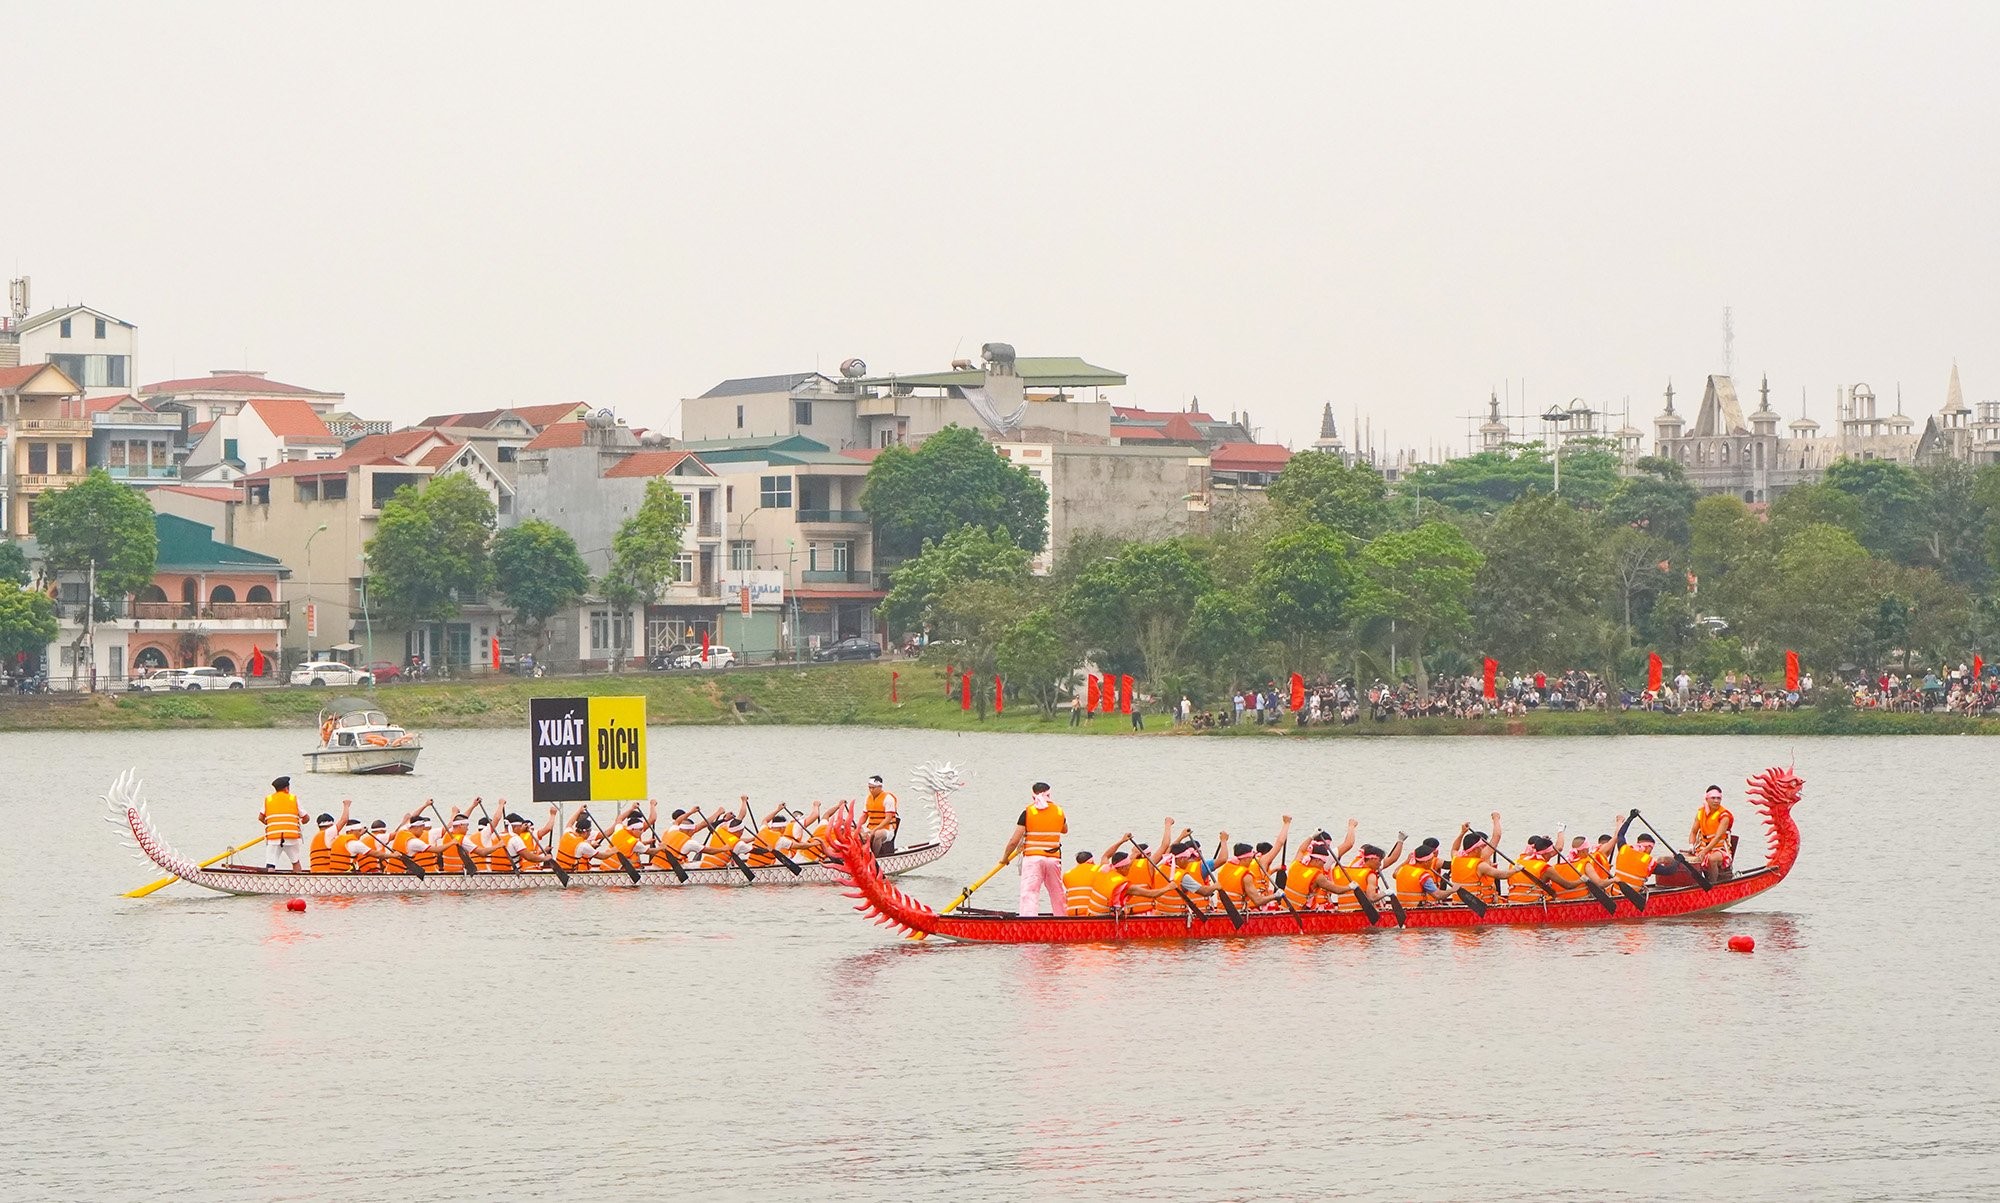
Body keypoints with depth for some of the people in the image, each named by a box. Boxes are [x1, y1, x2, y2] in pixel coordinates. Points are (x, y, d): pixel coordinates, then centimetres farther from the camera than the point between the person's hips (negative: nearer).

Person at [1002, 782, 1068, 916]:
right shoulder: (1059, 811, 6)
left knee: (1029, 895, -11)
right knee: (1058, 895, 17)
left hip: (1032, 858, -3)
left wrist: (1005, 856, 10)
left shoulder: (1027, 812, -5)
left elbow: (1014, 841, -5)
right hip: (1054, 859, 3)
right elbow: (1065, 830, 28)